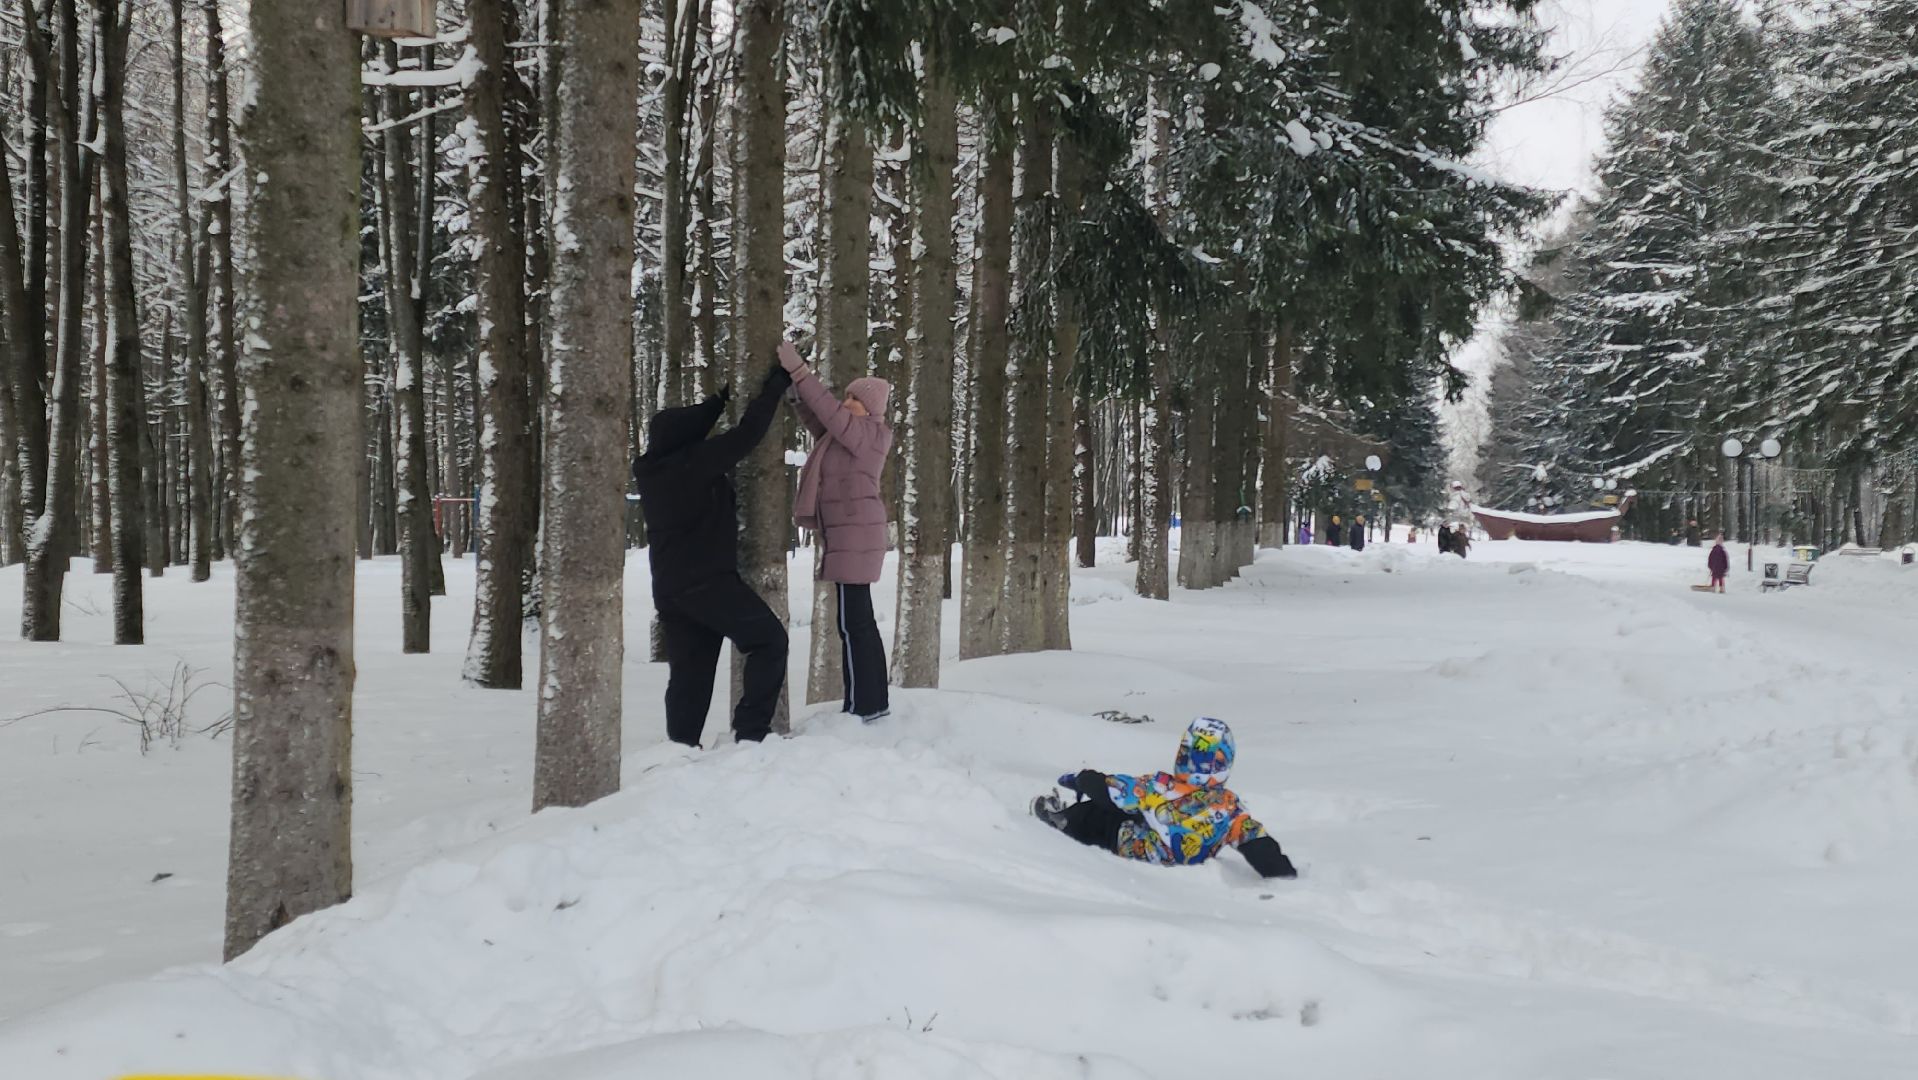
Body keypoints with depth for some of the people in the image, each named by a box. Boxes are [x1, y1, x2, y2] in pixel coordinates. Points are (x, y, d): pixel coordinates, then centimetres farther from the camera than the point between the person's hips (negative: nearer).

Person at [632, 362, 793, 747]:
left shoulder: (652, 470, 7)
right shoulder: (695, 463, -16)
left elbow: (687, 432, 25)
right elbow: (747, 433, -15)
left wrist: (723, 397, 29)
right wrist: (776, 385, -3)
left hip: (669, 586, 8)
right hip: (708, 581, -8)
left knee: (688, 672, 10)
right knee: (769, 638, 3)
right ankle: (751, 729, -5)